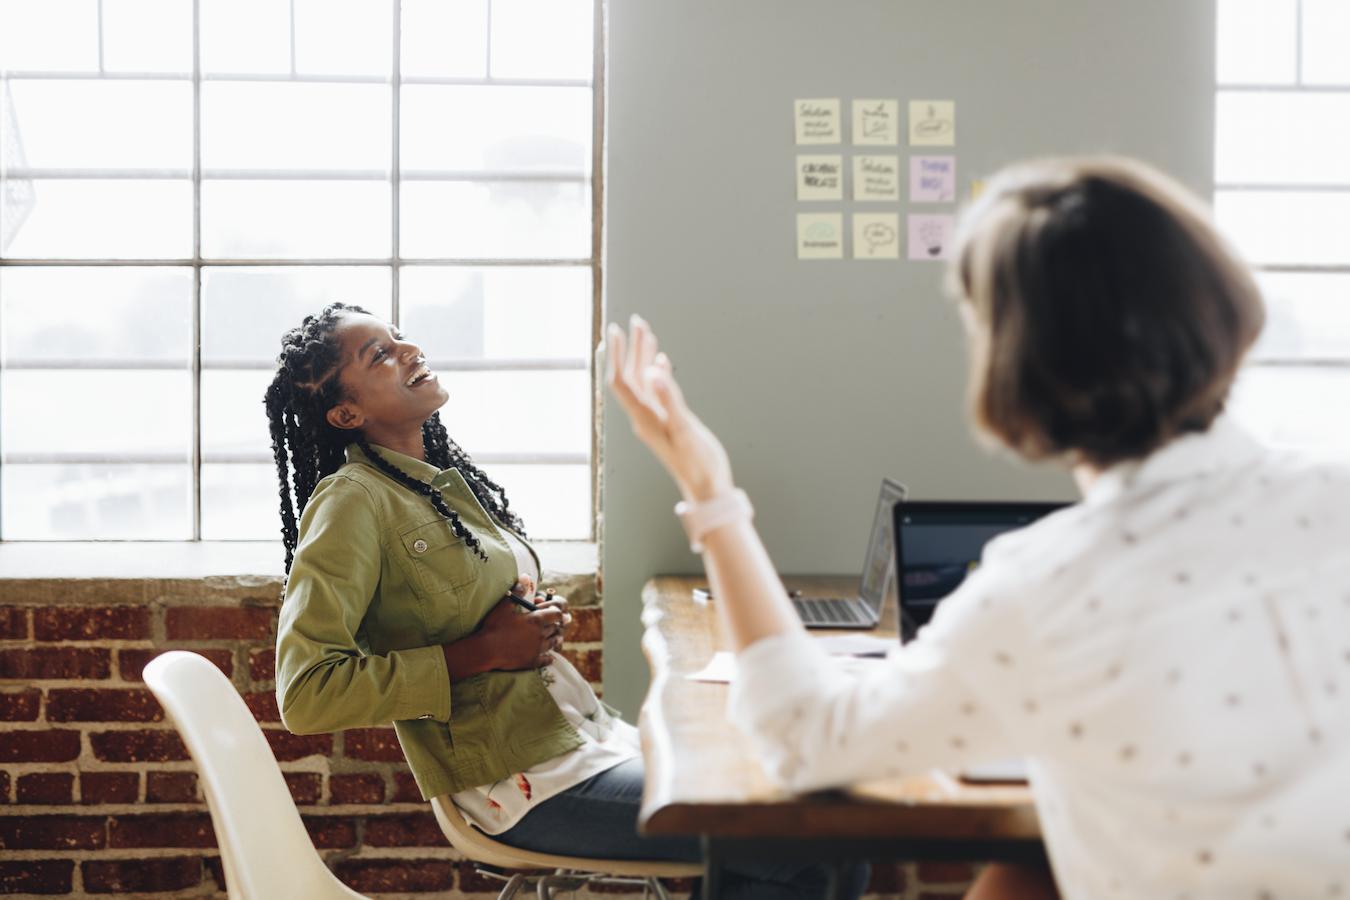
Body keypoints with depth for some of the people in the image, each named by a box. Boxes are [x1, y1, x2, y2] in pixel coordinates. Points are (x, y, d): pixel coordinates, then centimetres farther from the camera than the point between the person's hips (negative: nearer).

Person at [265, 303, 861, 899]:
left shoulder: (448, 477, 13)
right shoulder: (351, 502, -13)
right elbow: (304, 693, -22)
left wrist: (541, 615, 3)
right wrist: (481, 652, -18)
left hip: (588, 733, 9)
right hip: (528, 782, -9)